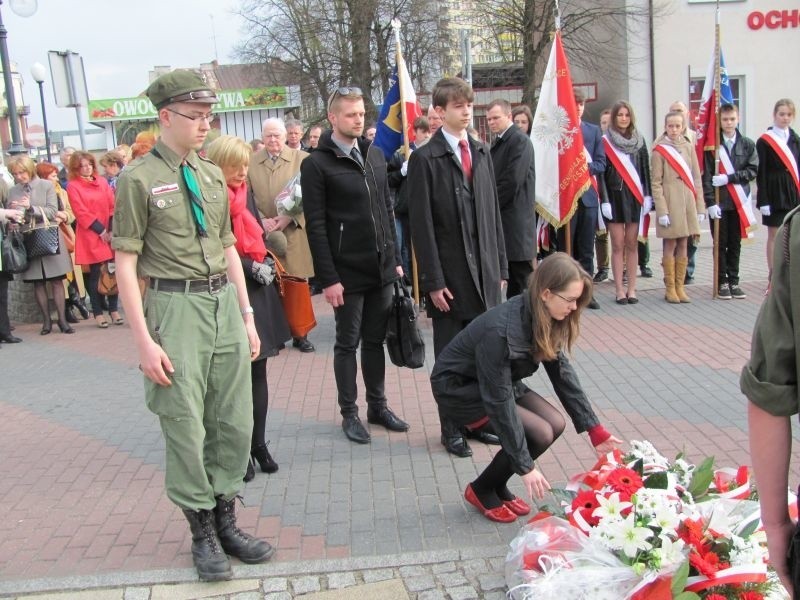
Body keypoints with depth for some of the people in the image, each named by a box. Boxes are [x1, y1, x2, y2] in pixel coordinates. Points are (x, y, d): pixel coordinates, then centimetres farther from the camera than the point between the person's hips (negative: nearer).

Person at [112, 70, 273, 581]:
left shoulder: (213, 175, 12)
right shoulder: (139, 179, -6)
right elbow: (125, 262, -8)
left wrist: (247, 316, 14)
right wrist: (144, 339, -12)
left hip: (225, 302, 6)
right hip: (176, 307, -5)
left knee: (235, 422, 10)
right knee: (186, 427, 3)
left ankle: (226, 520, 26)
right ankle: (202, 531, 20)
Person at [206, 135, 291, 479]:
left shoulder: (246, 195, 12)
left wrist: (267, 264, 0)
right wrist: (252, 268, -16)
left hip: (259, 293, 7)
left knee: (258, 371, 11)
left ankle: (258, 443, 22)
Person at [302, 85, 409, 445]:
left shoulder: (375, 155, 10)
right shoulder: (316, 165, -8)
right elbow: (316, 226, -11)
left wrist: (395, 259, 12)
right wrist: (328, 278, -15)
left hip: (381, 268, 5)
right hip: (347, 273, -5)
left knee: (376, 340, 14)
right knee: (348, 344, 6)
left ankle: (378, 405, 27)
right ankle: (349, 413, 19)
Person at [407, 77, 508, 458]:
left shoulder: (481, 153, 12)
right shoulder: (425, 159, -6)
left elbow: (493, 213, 13)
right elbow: (421, 225, -10)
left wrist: (500, 266, 10)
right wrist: (434, 281, -13)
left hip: (484, 272, 5)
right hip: (450, 275, -5)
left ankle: (477, 419, 24)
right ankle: (452, 429, 18)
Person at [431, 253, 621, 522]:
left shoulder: (545, 320, -11)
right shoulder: (500, 330, -35)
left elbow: (563, 372, -3)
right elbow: (499, 402, -31)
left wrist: (595, 430, -5)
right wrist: (525, 466, -26)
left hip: (497, 380, 8)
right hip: (457, 387, -8)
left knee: (555, 423, -8)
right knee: (540, 433, -19)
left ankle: (498, 487, 11)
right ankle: (482, 491, 4)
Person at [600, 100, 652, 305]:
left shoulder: (639, 140, 9)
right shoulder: (605, 141, -1)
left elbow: (645, 169, 10)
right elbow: (600, 172, -4)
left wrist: (647, 196, 2)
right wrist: (604, 200, -10)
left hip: (635, 197, 3)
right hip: (614, 196, -3)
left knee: (631, 244, 5)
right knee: (618, 245, -1)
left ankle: (631, 289, 9)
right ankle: (619, 290, 4)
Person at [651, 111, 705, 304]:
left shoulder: (689, 147, 10)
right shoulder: (659, 150, -3)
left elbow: (696, 179, 11)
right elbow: (655, 183, -6)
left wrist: (700, 207, 6)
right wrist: (661, 211, -12)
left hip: (688, 203, 4)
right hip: (670, 203, -4)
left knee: (683, 246, 7)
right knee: (670, 246, 0)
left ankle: (680, 287, 14)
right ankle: (670, 289, 8)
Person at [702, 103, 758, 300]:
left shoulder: (747, 144, 7)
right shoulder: (712, 145, -1)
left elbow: (753, 170, -1)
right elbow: (706, 176, -5)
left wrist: (729, 178, -13)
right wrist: (710, 202, -13)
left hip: (739, 202, 2)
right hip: (719, 203, -2)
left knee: (735, 244, 7)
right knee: (720, 244, 3)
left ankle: (733, 281, 16)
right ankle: (722, 282, 11)